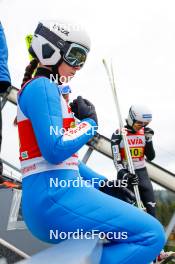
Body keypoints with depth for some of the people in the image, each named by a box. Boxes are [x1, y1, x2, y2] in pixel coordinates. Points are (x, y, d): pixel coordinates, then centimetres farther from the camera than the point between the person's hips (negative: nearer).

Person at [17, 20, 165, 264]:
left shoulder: (45, 90, 23)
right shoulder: (41, 87, -7)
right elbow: (55, 151, -21)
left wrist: (106, 184, 16)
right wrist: (90, 122, -4)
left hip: (57, 191, 10)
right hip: (54, 194, -10)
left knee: (129, 231, 22)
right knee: (152, 234, -14)